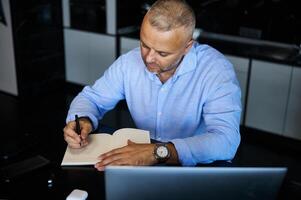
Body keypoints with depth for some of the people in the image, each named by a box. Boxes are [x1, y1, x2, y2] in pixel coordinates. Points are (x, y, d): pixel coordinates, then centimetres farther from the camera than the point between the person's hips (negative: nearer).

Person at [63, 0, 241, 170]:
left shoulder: (217, 70, -19)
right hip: (143, 163, 3)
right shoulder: (129, 62, -6)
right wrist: (83, 121, -15)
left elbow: (226, 140, -29)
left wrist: (158, 152, -38)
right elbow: (91, 97, 7)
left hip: (200, 170, -2)